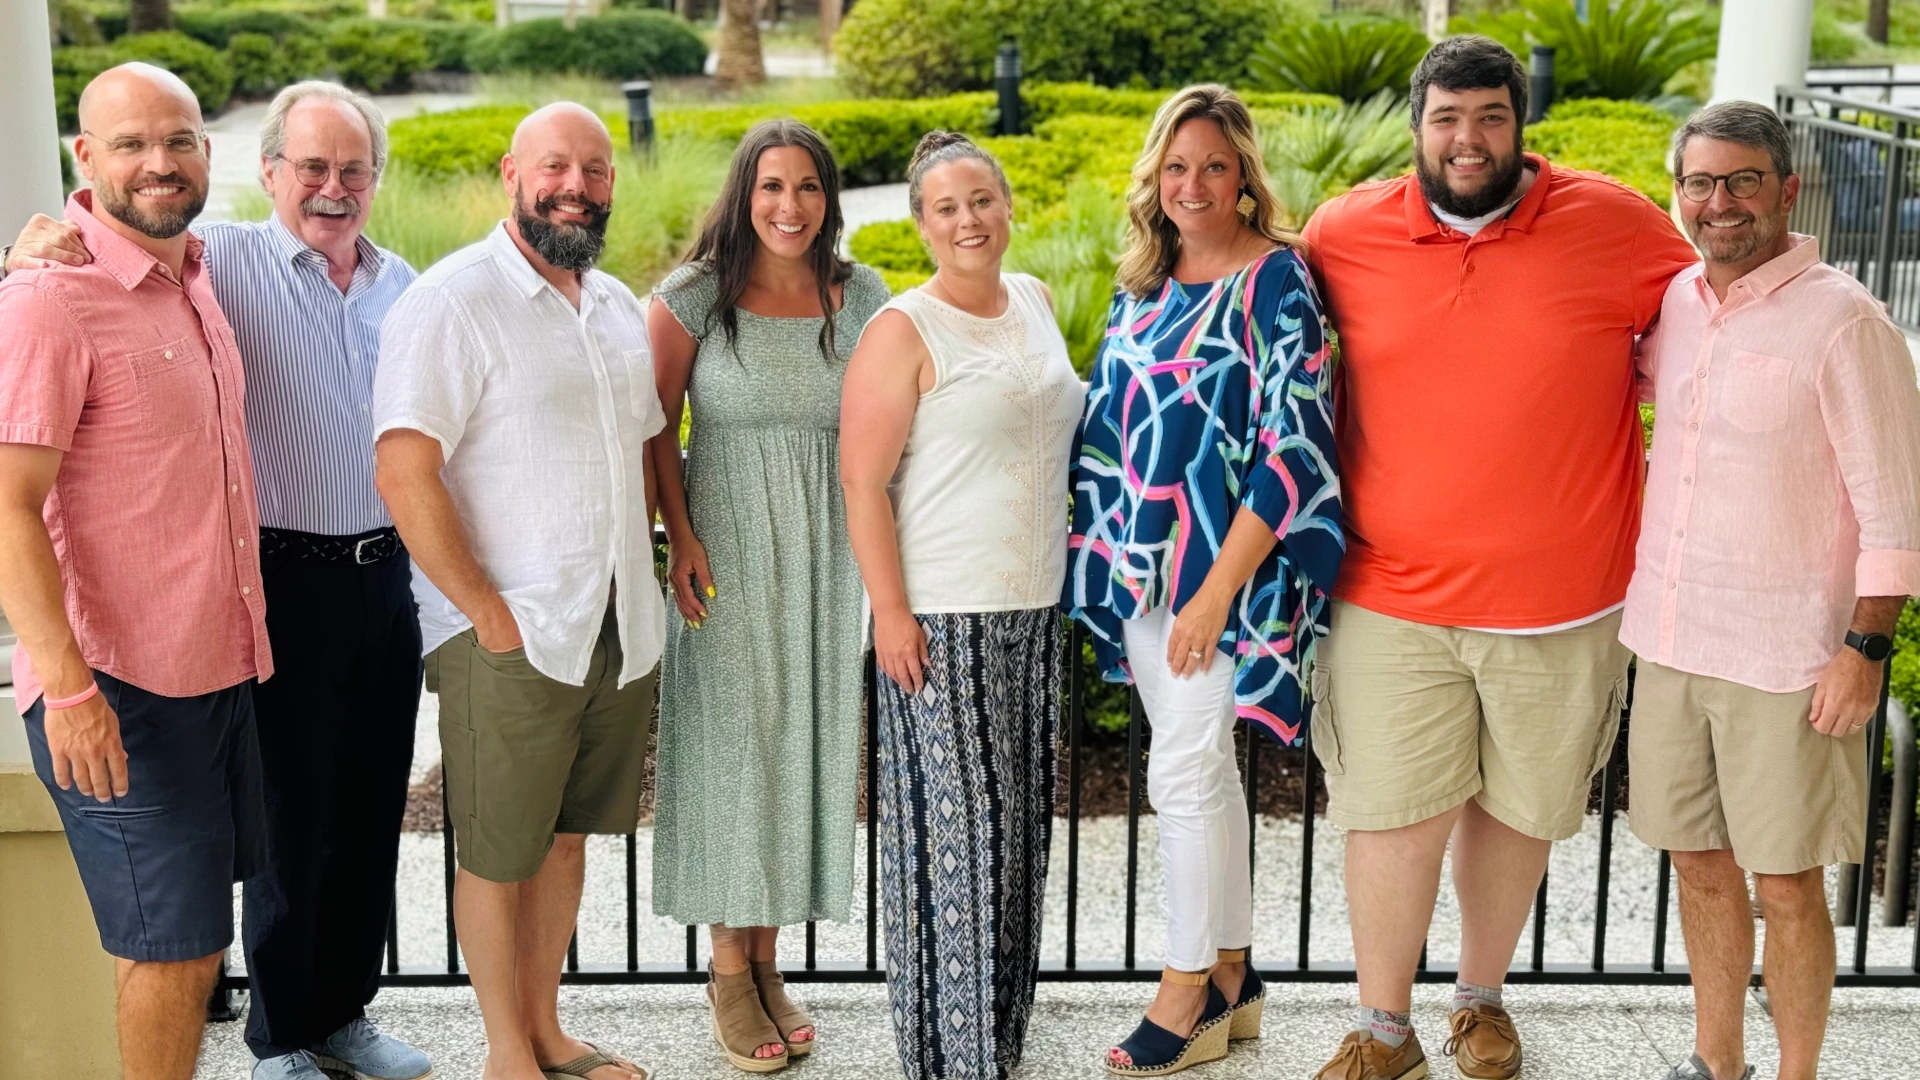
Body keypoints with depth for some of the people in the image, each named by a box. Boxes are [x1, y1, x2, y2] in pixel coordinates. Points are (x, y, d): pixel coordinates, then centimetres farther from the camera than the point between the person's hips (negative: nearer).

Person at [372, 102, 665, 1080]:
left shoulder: (618, 306, 12)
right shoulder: (452, 303, -12)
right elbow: (403, 473, -19)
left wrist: (637, 572, 12)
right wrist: (488, 614, -17)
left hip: (620, 629, 7)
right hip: (509, 636, -7)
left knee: (567, 834, 16)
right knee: (497, 851, 5)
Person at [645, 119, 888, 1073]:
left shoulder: (860, 297, 2)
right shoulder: (693, 297, -6)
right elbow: (657, 424, -2)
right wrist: (681, 540, -11)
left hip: (826, 550, 3)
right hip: (728, 549, -3)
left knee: (805, 736, 8)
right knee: (732, 736, 2)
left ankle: (767, 960, 22)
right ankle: (729, 970, 16)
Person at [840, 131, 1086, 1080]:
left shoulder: (1037, 301, 11)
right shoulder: (904, 331, -9)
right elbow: (862, 482, -12)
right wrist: (890, 612, -16)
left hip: (1036, 609, 7)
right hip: (941, 616, -7)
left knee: (1019, 819, 13)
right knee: (952, 827, -1)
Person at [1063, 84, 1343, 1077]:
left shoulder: (1274, 280, -11)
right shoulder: (1143, 281, 9)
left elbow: (1292, 447, -17)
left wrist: (1217, 587, -20)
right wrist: (1097, 550, 13)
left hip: (1225, 564, -7)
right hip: (1139, 560, 7)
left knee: (1182, 770, -4)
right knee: (1203, 766, 14)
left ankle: (1187, 991, 13)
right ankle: (1231, 977, 26)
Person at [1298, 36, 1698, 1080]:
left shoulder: (1615, 222, -4)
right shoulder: (1344, 233, -1)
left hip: (1560, 602, 0)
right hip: (1392, 601, 0)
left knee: (1515, 809, 14)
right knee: (1393, 818, 3)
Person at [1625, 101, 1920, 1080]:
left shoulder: (1840, 320, -12)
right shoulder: (1671, 304, 6)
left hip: (1786, 659, -6)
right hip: (1669, 640, 6)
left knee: (1785, 885, 4)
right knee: (1698, 863, 15)